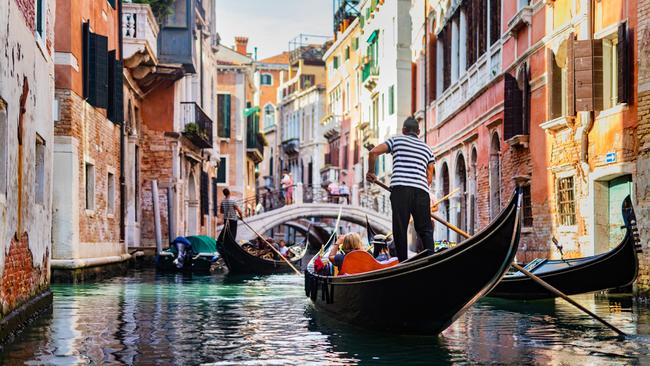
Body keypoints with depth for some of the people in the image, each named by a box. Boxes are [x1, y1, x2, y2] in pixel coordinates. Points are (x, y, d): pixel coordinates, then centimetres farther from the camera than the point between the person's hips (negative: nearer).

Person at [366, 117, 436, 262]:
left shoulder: (396, 140, 16)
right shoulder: (427, 148, 26)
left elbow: (373, 152, 4)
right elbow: (429, 177, 21)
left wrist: (371, 172, 17)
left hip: (400, 187, -3)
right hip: (422, 190, 3)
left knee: (400, 228, -1)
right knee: (425, 229, 7)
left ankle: (403, 262, -5)